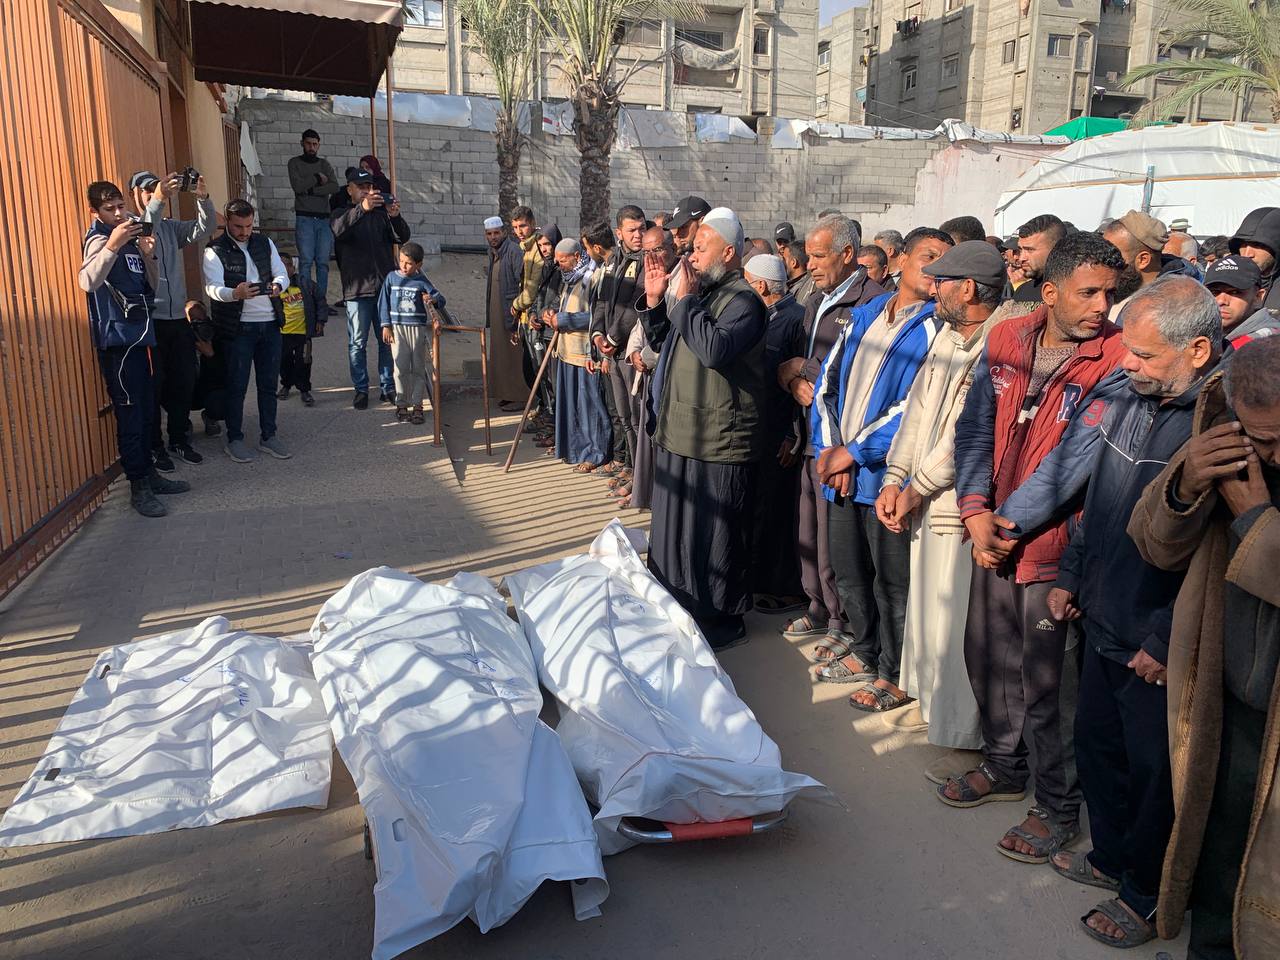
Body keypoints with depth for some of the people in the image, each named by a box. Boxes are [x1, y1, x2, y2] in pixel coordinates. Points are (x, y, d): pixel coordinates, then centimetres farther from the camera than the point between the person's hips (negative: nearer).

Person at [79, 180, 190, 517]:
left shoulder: (129, 237, 17)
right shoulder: (99, 239, -9)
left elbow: (152, 286, 14)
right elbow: (88, 282, -29)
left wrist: (148, 255, -2)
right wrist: (113, 245, -39)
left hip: (137, 335, 8)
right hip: (116, 339, -8)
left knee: (146, 410, 14)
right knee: (129, 413, -6)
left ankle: (148, 474, 25)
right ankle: (139, 488, -1)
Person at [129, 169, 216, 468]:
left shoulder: (171, 227, 12)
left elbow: (206, 228, 2)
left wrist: (203, 197, -15)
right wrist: (158, 201, -35)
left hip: (178, 318, 6)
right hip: (150, 320, -6)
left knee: (184, 382, 13)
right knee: (153, 386, 2)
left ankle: (179, 439, 28)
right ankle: (154, 447, 13)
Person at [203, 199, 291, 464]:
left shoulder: (265, 243, 9)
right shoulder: (215, 251, -6)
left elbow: (282, 274, 5)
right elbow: (212, 288, -18)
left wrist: (277, 285, -20)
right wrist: (234, 294, -40)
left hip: (270, 323, 5)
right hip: (238, 326, -4)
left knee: (269, 383, 10)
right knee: (237, 385, 2)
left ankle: (268, 436, 21)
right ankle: (234, 439, 13)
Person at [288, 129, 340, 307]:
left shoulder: (325, 164, 16)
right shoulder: (295, 163, 9)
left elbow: (335, 187, -2)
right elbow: (297, 186, -9)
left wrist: (310, 190, -7)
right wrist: (318, 178, -2)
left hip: (324, 218, 3)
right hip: (304, 218, -3)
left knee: (323, 262, -1)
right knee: (306, 261, -9)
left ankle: (322, 300, 2)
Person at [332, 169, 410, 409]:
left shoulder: (382, 213, 11)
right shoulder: (342, 214, 4)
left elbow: (403, 238, -3)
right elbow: (339, 229, -20)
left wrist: (395, 217, -23)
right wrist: (362, 208, -34)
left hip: (386, 286, 2)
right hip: (357, 289, -2)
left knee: (388, 340, 8)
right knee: (357, 343, 3)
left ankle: (388, 387, 18)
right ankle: (361, 389, 12)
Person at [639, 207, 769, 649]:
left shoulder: (742, 300, -14)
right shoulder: (701, 290, 14)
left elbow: (715, 348, -31)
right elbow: (662, 341, 22)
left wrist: (685, 299, -21)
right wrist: (655, 300, 7)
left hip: (717, 443, -9)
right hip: (679, 434, 9)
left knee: (713, 534, 1)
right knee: (676, 526, 19)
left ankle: (722, 619, 17)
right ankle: (679, 606, 36)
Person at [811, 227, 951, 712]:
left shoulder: (937, 326, -6)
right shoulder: (864, 315, 12)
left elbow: (914, 407, -15)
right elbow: (828, 382, 9)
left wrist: (855, 452, -14)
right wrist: (828, 449, -3)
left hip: (887, 472, -6)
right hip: (840, 470, 6)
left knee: (892, 580, 4)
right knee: (849, 572, 17)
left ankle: (895, 676, 20)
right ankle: (864, 650, 37)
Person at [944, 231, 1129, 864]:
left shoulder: (1118, 361, -13)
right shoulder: (1006, 342, 1)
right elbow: (975, 428, 3)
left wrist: (1022, 523, -15)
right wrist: (977, 512, -9)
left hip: (1056, 547, -5)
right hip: (993, 539, 6)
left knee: (1047, 683, 4)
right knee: (987, 656, 19)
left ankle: (1058, 806, 25)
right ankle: (1003, 767, 42)